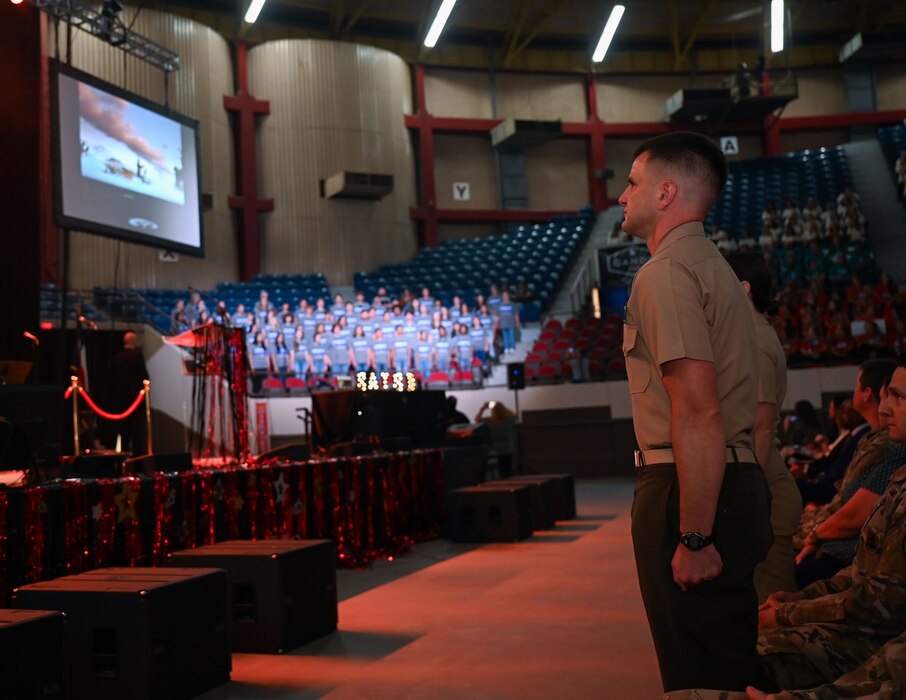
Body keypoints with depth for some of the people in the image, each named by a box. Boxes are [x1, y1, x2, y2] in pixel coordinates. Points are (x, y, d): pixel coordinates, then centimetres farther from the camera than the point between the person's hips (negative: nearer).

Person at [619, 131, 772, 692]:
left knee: (700, 673, 2)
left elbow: (697, 413, -23)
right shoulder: (711, 263, 18)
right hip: (738, 479, 10)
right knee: (732, 661, 21)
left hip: (689, 488, -10)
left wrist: (695, 537, -22)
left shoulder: (666, 272, -15)